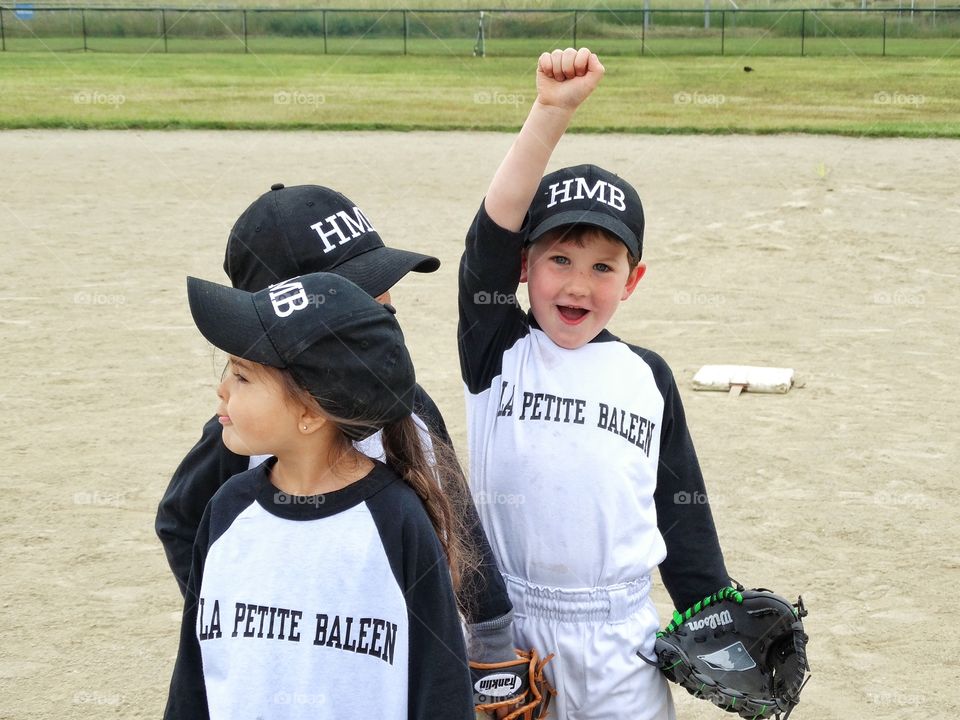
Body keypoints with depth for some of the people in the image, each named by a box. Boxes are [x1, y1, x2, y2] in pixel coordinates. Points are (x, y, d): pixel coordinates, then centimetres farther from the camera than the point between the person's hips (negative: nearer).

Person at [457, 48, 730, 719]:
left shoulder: (648, 377, 3)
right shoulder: (497, 351, -4)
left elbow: (682, 511, 9)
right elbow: (493, 233, -20)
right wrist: (552, 111, -30)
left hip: (619, 638, 2)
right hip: (505, 628, -1)